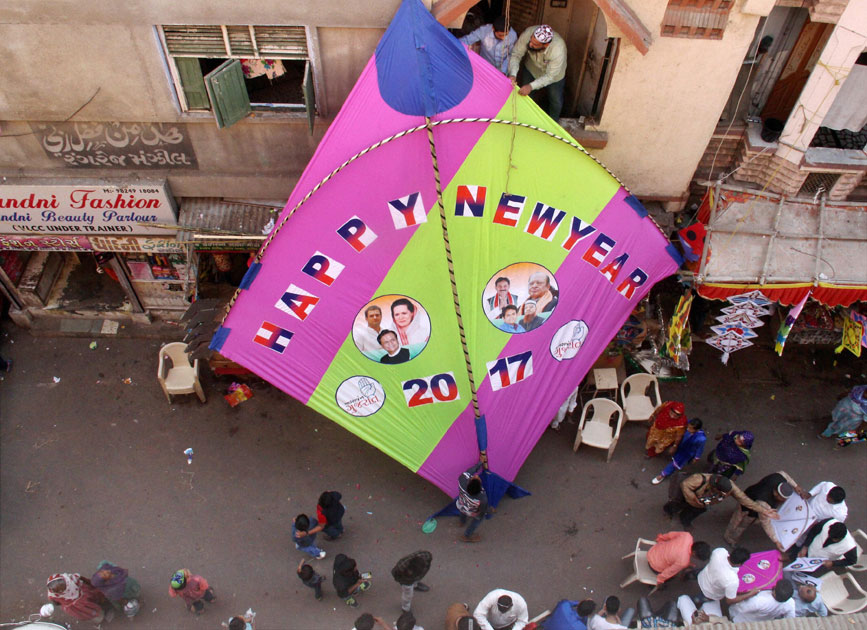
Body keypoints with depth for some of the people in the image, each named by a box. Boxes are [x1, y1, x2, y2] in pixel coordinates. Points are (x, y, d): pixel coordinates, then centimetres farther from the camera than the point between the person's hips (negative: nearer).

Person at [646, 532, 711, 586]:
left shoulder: (687, 535, -24)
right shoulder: (684, 561, -37)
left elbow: (672, 534, -4)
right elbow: (670, 571, -21)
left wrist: (662, 537, 17)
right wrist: (660, 580, -2)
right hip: (656, 565, -6)